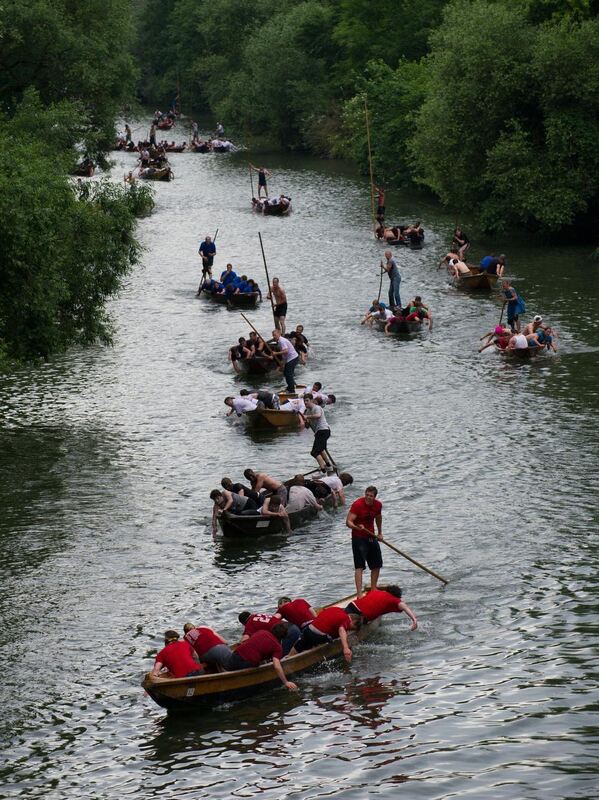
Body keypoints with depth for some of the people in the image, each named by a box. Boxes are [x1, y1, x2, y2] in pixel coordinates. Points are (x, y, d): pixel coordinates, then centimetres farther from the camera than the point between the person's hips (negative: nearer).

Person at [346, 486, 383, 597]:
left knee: (377, 565, 13)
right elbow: (348, 521, -25)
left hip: (371, 537, 7)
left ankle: (373, 589, 30)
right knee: (359, 566, -11)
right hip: (359, 538, -7)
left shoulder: (378, 505, 0)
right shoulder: (357, 504, -20)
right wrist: (356, 527, -44)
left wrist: (380, 533, 29)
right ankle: (359, 593, -15)